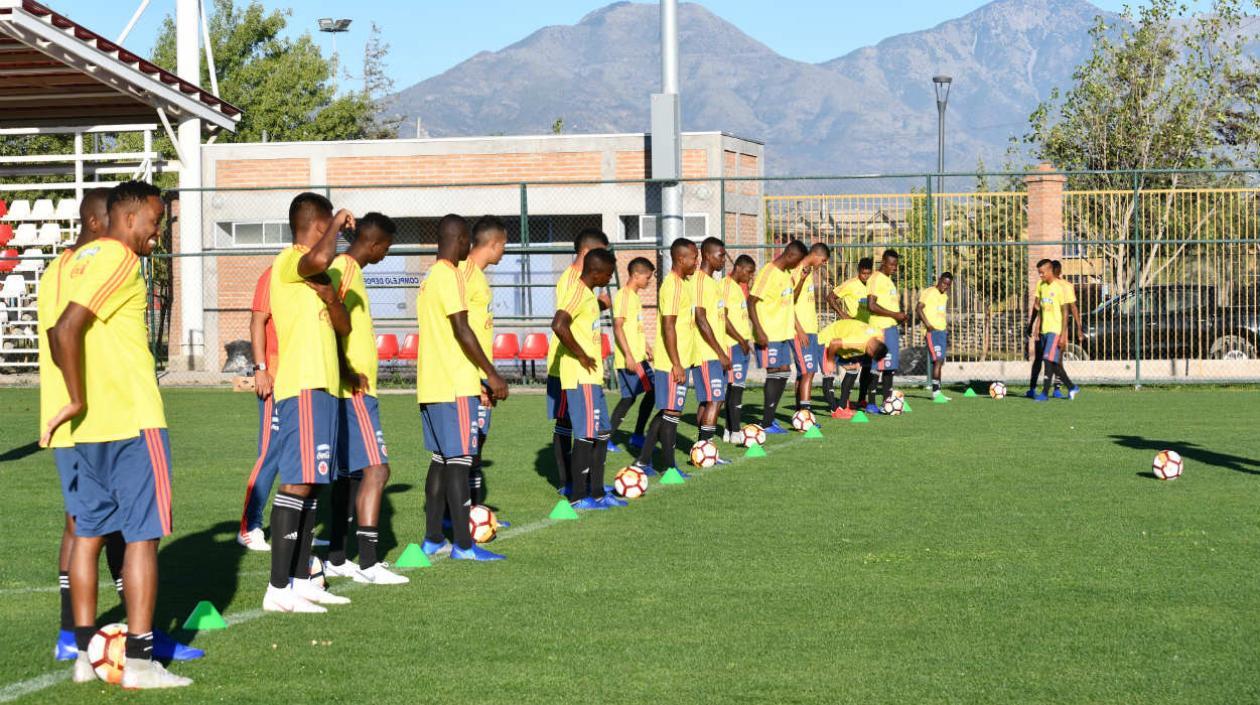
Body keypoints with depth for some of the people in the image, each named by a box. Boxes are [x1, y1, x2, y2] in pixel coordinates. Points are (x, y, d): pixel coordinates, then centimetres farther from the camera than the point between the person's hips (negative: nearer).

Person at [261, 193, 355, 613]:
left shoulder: (314, 274, 21)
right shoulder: (288, 262, -9)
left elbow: (343, 327, 18)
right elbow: (320, 258, -33)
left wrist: (331, 298, -4)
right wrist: (340, 224, -14)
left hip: (324, 387, 10)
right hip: (303, 388, -10)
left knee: (311, 483, 11)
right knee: (298, 482, -14)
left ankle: (300, 580, 15)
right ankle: (278, 589, -17)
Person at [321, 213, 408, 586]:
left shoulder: (350, 270, 18)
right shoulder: (344, 269, -12)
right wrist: (347, 372, -24)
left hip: (355, 390, 10)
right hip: (353, 391, -10)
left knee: (348, 474, 12)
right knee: (376, 469, -13)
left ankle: (336, 559, 17)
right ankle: (369, 563, -15)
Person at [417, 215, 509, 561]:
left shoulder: (429, 278, 17)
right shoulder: (449, 276, -12)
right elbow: (462, 331, -19)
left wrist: (479, 377, 24)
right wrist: (493, 375, -14)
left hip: (432, 386, 9)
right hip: (454, 387, -9)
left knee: (441, 460, 12)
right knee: (459, 460, -8)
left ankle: (433, 539, 14)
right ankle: (463, 544, -9)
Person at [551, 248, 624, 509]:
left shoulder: (589, 294, 15)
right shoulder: (578, 293, -16)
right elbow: (559, 325, -29)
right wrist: (582, 355, -21)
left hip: (592, 376, 10)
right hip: (580, 377, -10)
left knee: (602, 432, 13)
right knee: (586, 435, -6)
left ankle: (596, 492, 18)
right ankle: (578, 496, -1)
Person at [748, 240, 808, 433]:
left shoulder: (787, 273, 12)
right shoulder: (768, 273, -15)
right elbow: (751, 301, -18)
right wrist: (758, 330, -23)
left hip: (784, 333, 9)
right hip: (769, 335, -9)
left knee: (783, 372, 9)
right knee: (774, 373, -7)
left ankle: (770, 417, 18)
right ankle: (766, 423, -2)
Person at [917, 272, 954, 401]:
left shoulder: (944, 296, 18)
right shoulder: (929, 292, -8)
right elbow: (918, 308, -17)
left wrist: (946, 333, 25)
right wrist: (927, 324, -26)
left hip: (942, 331, 9)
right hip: (932, 331, -9)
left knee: (940, 361, 9)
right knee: (938, 360, -16)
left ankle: (937, 392, 13)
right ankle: (936, 392, -17)